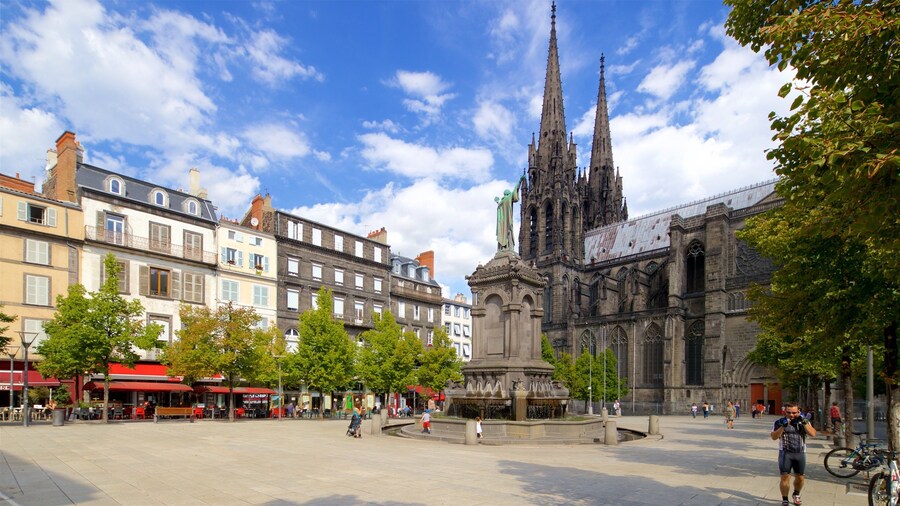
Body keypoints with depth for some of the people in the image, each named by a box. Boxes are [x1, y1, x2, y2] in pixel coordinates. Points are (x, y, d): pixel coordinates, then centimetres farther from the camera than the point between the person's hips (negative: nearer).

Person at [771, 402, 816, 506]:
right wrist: (783, 426, -22)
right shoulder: (780, 422, -4)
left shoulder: (804, 421, 5)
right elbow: (773, 437, -11)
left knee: (800, 477, 12)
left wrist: (804, 423, -19)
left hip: (800, 453, 3)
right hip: (785, 453, -3)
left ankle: (796, 495, 38)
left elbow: (813, 434, -8)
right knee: (785, 477, -8)